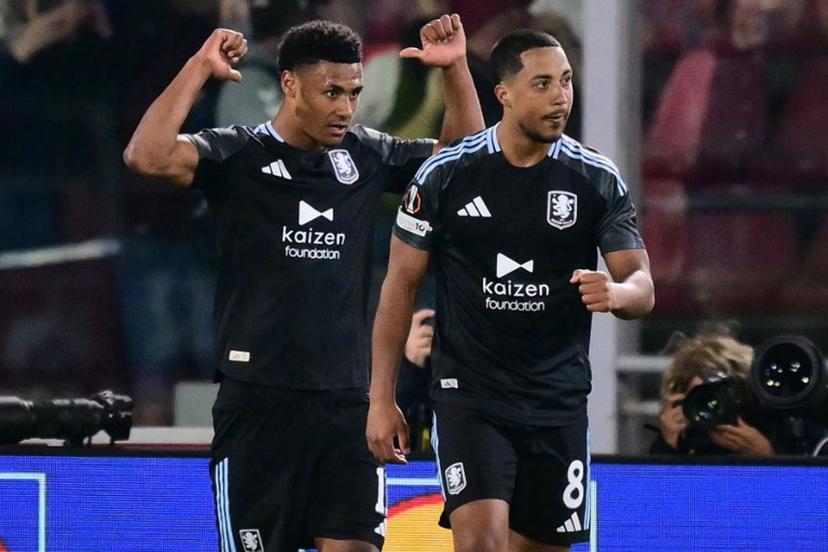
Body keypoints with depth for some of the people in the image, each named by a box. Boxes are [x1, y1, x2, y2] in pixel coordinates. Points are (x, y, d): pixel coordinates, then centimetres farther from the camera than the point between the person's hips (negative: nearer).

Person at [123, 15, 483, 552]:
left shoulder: (367, 156, 9)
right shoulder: (239, 155, -5)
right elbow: (148, 155, -21)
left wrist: (456, 68, 3)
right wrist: (200, 67, -23)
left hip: (347, 401, 4)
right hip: (259, 400, -4)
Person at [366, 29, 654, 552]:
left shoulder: (599, 180, 0)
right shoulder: (446, 174, -4)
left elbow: (642, 286, 0)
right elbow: (401, 284, 3)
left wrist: (617, 293, -26)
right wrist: (382, 397, 1)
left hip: (559, 405, 3)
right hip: (469, 396, -3)